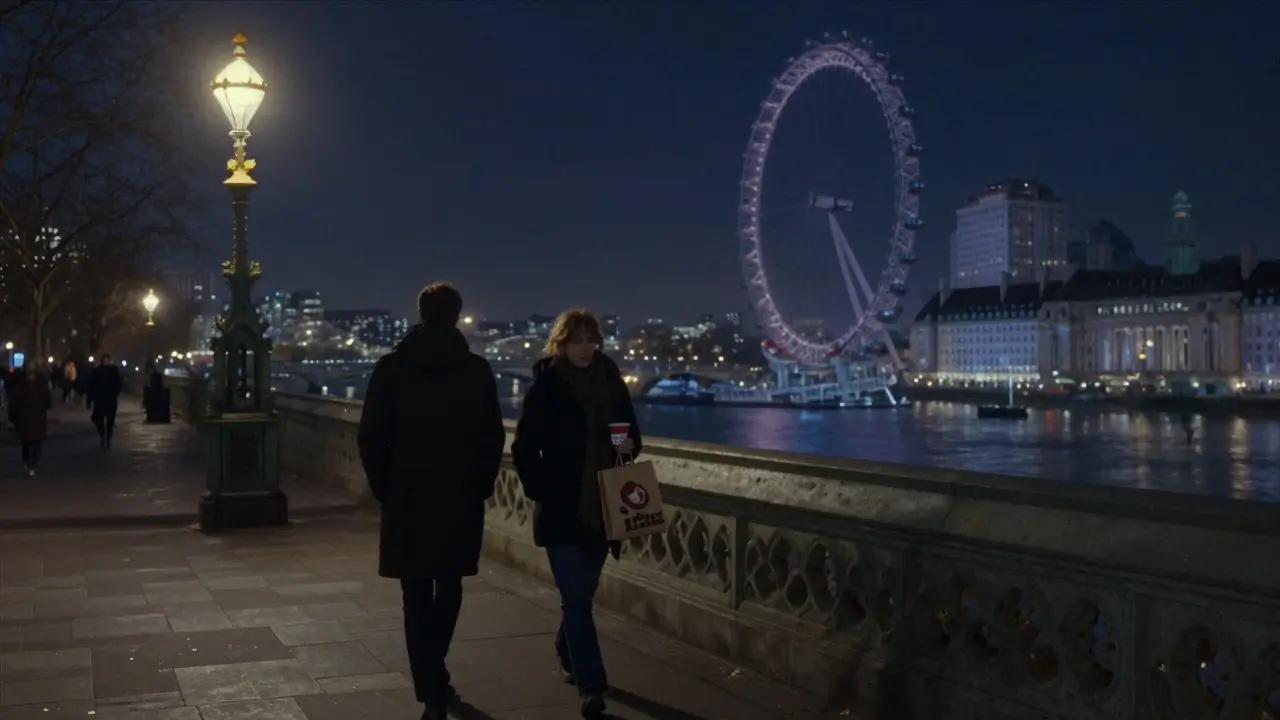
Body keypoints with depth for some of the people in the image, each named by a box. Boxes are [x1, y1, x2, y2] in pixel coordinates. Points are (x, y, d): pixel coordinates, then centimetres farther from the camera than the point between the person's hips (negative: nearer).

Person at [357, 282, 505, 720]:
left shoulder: (391, 368, -2)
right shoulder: (477, 370, -2)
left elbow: (370, 436, -4)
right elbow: (493, 437, -3)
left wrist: (384, 487, 7)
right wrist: (481, 486, 9)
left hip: (407, 499, -1)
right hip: (462, 498, 1)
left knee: (417, 596, 3)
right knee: (449, 587, 18)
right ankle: (433, 675, 31)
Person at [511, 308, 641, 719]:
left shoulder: (612, 384, 4)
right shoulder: (545, 386, -6)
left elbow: (631, 434, 13)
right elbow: (524, 449, -5)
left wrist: (629, 446, -8)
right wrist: (540, 491, -11)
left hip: (601, 507, 4)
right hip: (562, 509, -4)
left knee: (582, 593, 17)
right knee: (576, 597, -6)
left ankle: (567, 654, 41)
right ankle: (591, 685, -4)